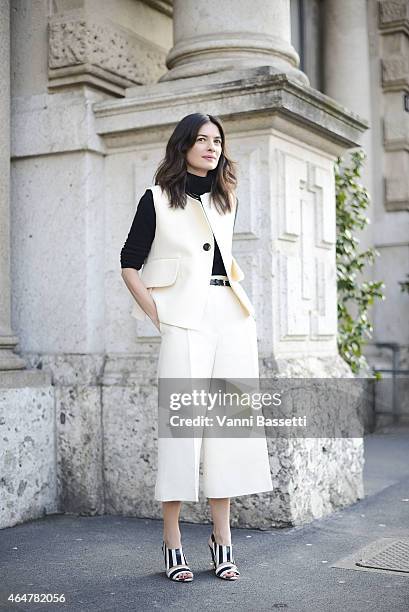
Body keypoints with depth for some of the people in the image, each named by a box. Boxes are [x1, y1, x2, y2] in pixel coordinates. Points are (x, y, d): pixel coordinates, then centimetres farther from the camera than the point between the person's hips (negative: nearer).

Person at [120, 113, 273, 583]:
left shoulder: (226, 200, 18)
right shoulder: (158, 199, 3)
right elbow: (129, 265, 2)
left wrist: (237, 292, 16)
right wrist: (157, 316, -6)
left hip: (232, 316, 5)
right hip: (185, 319, -5)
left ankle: (222, 536, 10)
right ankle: (172, 542, 2)